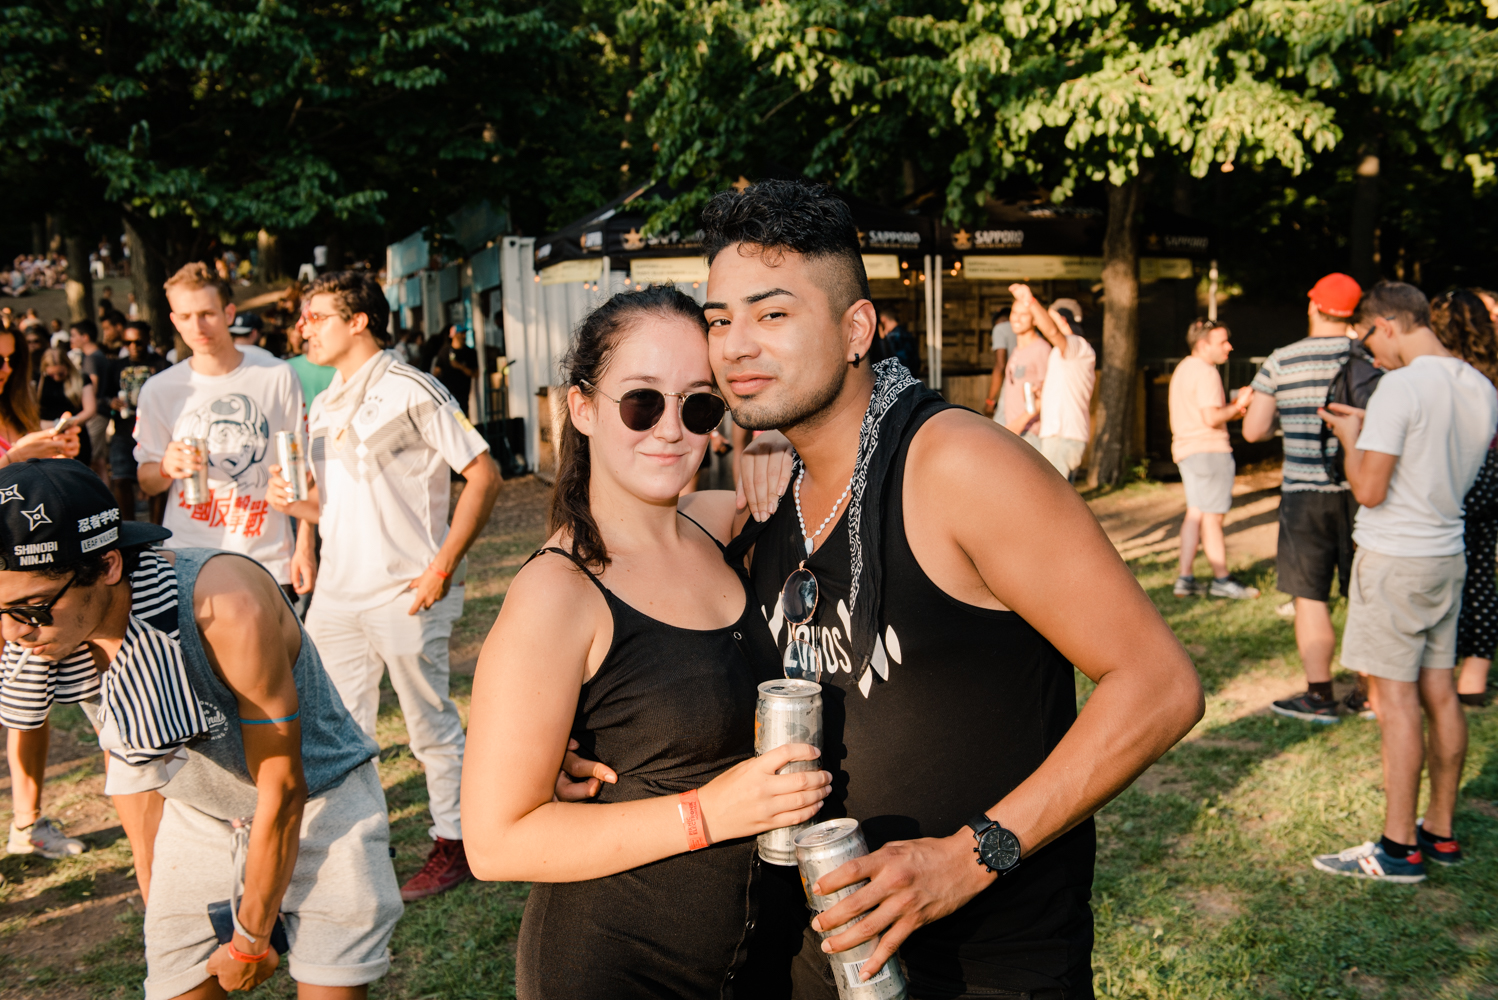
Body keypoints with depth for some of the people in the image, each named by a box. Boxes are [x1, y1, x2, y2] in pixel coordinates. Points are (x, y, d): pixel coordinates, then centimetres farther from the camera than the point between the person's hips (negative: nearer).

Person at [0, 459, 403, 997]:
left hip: (317, 806, -5)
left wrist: (250, 942, -10)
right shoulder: (44, 636, -14)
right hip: (195, 816, 5)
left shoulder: (228, 605, -34)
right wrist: (157, 902, 11)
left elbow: (283, 791, -21)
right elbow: (130, 766, 5)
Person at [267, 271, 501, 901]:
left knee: (431, 725, 5)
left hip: (405, 591, -7)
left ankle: (453, 843, 20)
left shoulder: (411, 392, -10)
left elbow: (484, 476, -13)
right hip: (337, 590, 7)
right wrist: (292, 502, 3)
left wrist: (442, 567, -16)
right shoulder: (323, 407, 14)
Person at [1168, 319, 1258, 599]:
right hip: (1208, 449, -10)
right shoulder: (1205, 372, -14)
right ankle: (1221, 580, 4)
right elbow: (1212, 418, -22)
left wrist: (1231, 408, 15)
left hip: (1186, 449, 10)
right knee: (1212, 516, -3)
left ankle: (1185, 578, 9)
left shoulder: (1183, 368, 18)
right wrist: (1238, 406, -8)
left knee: (1195, 513, 10)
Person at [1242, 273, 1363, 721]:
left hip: (1306, 491, -2)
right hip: (1362, 489, 3)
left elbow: (1253, 430, -3)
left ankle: (1319, 696, 8)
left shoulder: (1281, 361, -5)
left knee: (1310, 596, 4)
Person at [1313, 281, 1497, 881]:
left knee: (1395, 699, -3)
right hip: (1448, 555, 8)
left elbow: (1368, 490, -19)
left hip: (1394, 558, -8)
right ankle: (1440, 832, 22)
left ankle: (1400, 848, 3)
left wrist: (1350, 436, -3)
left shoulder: (1400, 387, -17)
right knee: (1438, 691, 13)